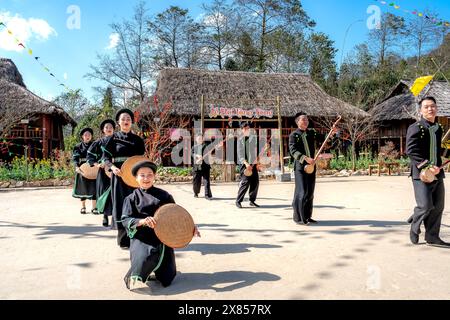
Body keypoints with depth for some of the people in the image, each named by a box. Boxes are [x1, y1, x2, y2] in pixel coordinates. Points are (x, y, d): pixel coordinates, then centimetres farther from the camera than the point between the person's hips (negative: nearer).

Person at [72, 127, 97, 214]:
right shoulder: (78, 146, 5)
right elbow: (74, 158, -4)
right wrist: (77, 166, -22)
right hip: (82, 169, 0)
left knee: (93, 187, -2)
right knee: (83, 188, 7)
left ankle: (94, 207, 6)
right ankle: (83, 207, 19)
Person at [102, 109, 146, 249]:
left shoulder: (137, 139, 8)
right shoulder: (113, 138, 3)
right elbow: (105, 157, 0)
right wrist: (112, 167, -18)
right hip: (119, 175, -1)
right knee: (121, 204, -1)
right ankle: (123, 239, 7)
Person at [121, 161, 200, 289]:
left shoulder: (164, 196, 7)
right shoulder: (132, 198, 4)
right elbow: (125, 220, -6)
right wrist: (143, 221, -24)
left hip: (162, 238, 2)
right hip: (142, 239, -1)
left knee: (165, 280, -2)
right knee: (143, 259, -32)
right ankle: (135, 276, 2)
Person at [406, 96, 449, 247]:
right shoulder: (415, 128, -8)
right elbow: (411, 151, -17)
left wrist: (438, 167, 11)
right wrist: (427, 166, -22)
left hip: (437, 173, 7)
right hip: (421, 173, -7)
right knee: (425, 205, -11)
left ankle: (432, 236, 23)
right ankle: (414, 227, 18)